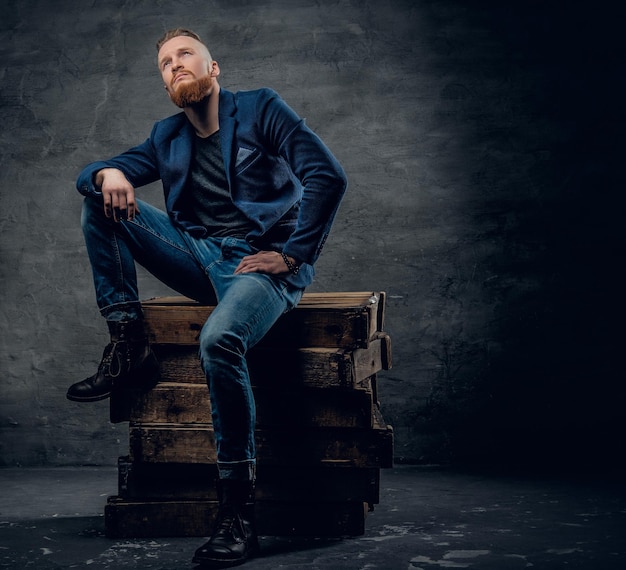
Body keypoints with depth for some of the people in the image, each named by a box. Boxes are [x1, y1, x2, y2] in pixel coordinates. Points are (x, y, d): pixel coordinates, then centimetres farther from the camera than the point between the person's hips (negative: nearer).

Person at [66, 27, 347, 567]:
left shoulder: (260, 109, 2)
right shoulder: (166, 138, 18)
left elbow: (328, 176, -8)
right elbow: (89, 175, 17)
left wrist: (291, 254, -13)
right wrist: (109, 174, -8)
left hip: (260, 262, -6)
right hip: (198, 255, 6)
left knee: (219, 341, -37)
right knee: (101, 200, -4)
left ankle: (239, 513, -30)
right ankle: (128, 347, -9)